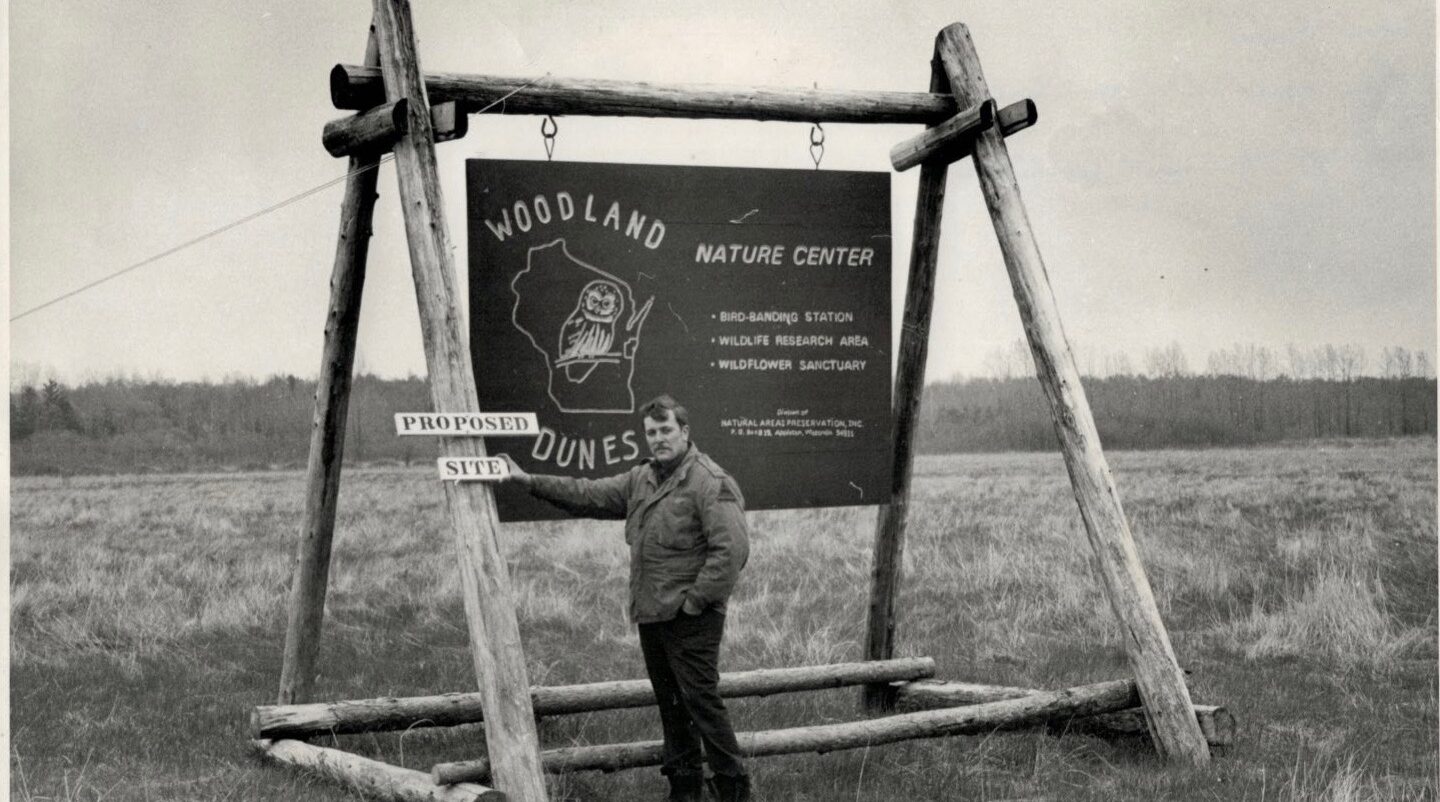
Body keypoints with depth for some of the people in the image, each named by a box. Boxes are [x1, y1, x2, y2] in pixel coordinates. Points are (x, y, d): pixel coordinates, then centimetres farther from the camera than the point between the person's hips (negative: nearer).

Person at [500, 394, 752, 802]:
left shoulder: (710, 482, -14)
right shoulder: (641, 479, 13)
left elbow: (732, 548, -20)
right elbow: (590, 494, 13)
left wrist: (696, 599, -18)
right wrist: (529, 481, 6)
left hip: (691, 620, -8)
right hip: (651, 615, 8)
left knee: (701, 700, -6)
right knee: (670, 702, 15)